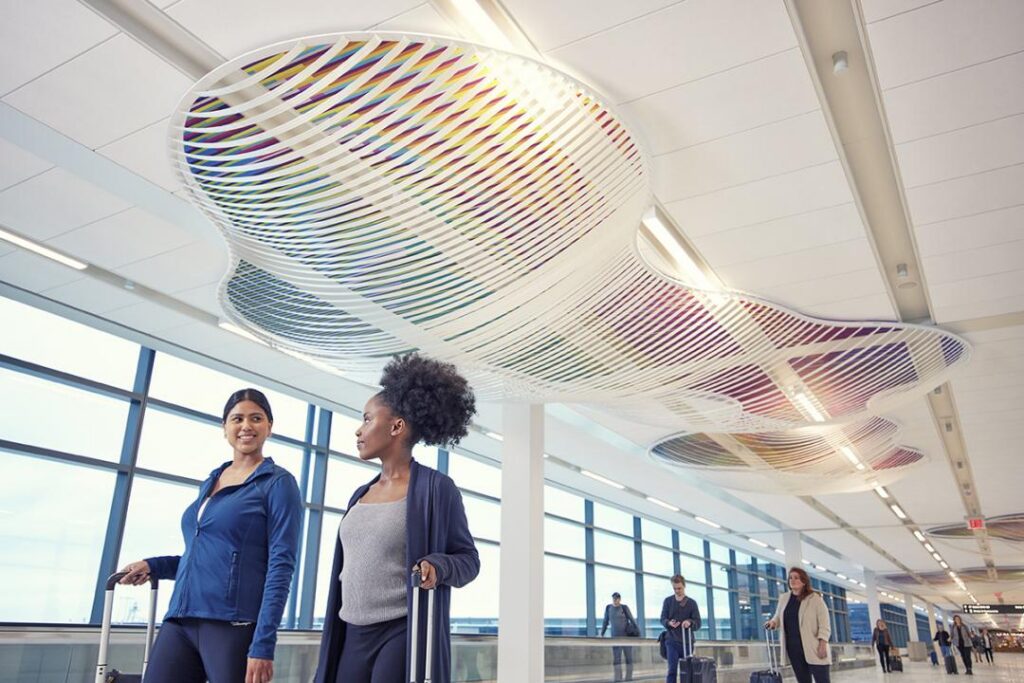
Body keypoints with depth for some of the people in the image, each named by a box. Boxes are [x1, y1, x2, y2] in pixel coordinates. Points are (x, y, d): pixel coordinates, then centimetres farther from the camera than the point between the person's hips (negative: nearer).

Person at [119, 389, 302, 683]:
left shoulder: (278, 483, -4)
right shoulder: (210, 482, 16)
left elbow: (281, 566, -11)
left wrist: (263, 643, -17)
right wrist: (154, 566, 9)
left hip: (232, 626, -6)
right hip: (180, 620, 6)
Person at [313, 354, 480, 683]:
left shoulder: (436, 488, -8)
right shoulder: (361, 494, 13)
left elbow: (468, 558, -3)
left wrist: (437, 565, -24)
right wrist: (333, 639, 17)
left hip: (403, 633, -6)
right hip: (353, 635, 7)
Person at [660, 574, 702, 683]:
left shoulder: (692, 603, 4)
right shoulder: (668, 601, 5)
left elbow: (698, 623, -2)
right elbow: (663, 619, 1)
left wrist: (690, 622, -25)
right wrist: (669, 623, -22)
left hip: (687, 642, 1)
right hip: (672, 641, -1)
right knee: (672, 669, -10)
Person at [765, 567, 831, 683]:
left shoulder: (815, 598, -4)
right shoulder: (784, 598, 11)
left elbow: (824, 622, -7)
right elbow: (778, 617, 20)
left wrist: (822, 644, -15)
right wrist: (773, 622, -3)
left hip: (813, 648, -5)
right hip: (793, 649, 5)